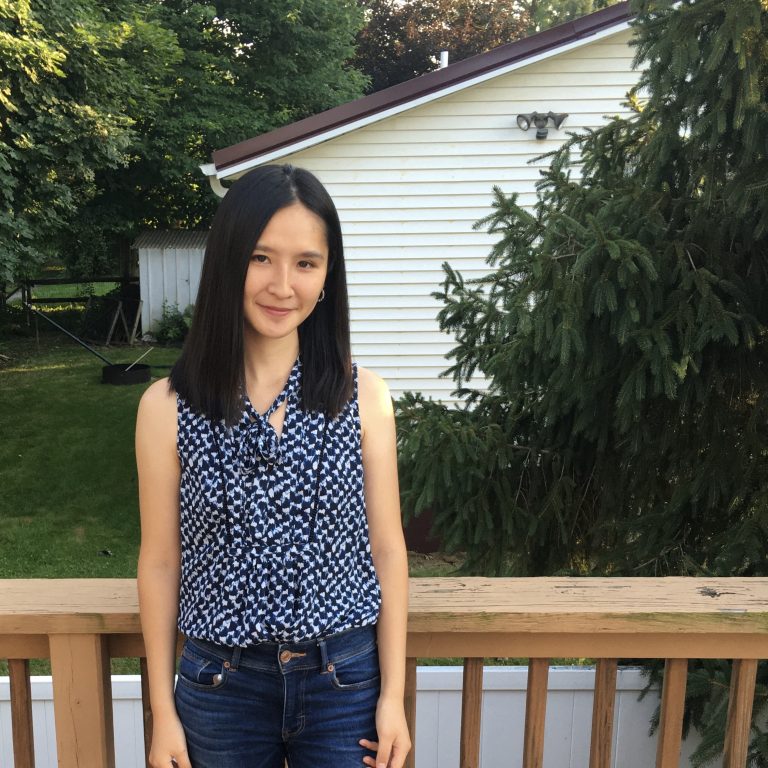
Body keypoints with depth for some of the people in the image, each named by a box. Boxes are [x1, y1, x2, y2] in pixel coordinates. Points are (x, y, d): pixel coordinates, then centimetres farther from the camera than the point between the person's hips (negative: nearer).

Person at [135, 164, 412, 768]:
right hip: (221, 687, 0)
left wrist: (393, 695, -1)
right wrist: (163, 712, 2)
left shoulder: (364, 397, -8)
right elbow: (160, 562, -2)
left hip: (345, 682, 0)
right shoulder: (167, 407, -9)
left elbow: (386, 549, -3)